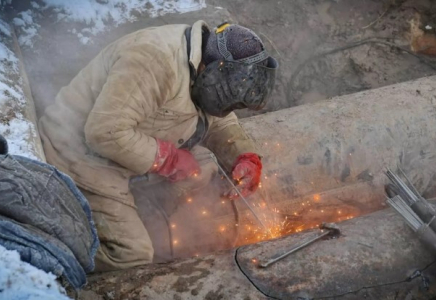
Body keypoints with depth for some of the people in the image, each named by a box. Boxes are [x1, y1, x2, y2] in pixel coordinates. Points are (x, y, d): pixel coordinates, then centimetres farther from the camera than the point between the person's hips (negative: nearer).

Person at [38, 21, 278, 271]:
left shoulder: (205, 64, 0)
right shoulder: (156, 62, -31)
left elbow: (220, 121, 12)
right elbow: (105, 132, -35)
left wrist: (246, 158, -8)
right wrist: (169, 160, -24)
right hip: (81, 156, -9)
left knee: (202, 173, 0)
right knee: (132, 256, -12)